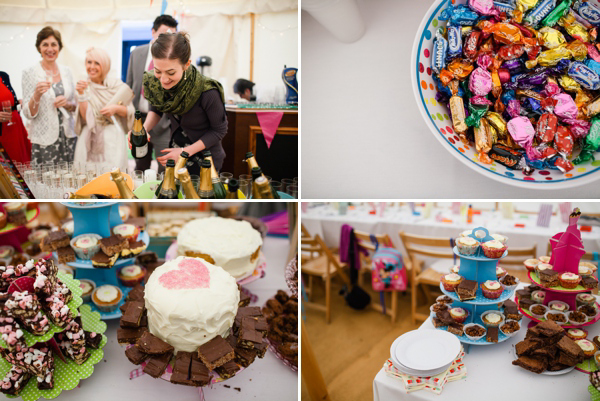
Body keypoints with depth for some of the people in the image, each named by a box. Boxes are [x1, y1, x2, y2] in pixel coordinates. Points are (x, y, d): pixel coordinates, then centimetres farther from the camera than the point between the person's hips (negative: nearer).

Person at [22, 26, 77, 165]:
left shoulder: (66, 71, 9)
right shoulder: (30, 73, -2)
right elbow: (28, 114, -5)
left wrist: (67, 104, -6)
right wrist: (37, 94, -22)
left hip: (69, 137, 3)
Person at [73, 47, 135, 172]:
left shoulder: (116, 85, 4)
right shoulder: (84, 86, 4)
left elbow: (130, 112, 6)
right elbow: (86, 118, -5)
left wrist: (116, 108, -11)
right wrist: (81, 95, -12)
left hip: (112, 141, 0)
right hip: (90, 143, 1)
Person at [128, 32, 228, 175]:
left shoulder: (207, 92, -33)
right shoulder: (155, 82, -17)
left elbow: (219, 130, -17)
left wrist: (185, 152, -20)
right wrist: (143, 129, -16)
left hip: (205, 161, -5)